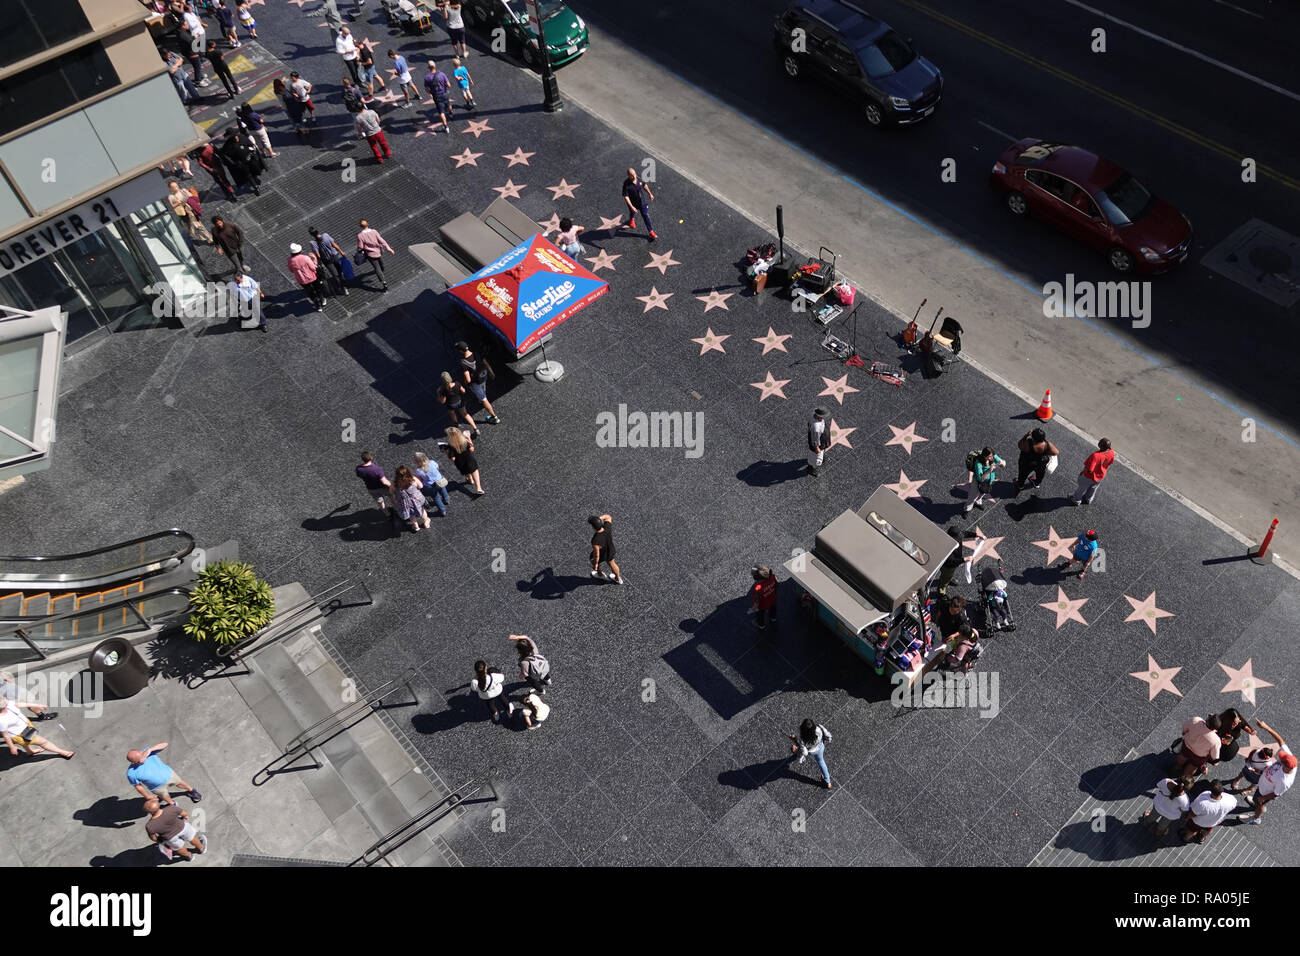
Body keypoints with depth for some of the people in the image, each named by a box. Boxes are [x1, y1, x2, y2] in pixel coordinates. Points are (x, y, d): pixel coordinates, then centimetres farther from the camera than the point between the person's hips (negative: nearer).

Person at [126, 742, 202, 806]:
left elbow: (165, 744, -31)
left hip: (168, 774, 2)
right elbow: (138, 787, -18)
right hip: (158, 787, -2)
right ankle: (172, 804, 60)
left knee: (179, 783, 29)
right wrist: (149, 797, -6)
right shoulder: (131, 773, -34)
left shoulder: (147, 753, -30)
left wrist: (150, 749, -46)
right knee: (166, 797, 27)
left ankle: (191, 790, 59)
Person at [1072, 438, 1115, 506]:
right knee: (1093, 488, 33)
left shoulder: (1095, 455, -43)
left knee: (1082, 488, 24)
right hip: (1100, 476, 5)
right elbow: (1110, 463, -3)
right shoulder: (1111, 453, -24)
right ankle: (1088, 500, 58)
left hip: (1089, 477, -5)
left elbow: (1089, 470, -38)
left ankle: (1076, 500, 48)